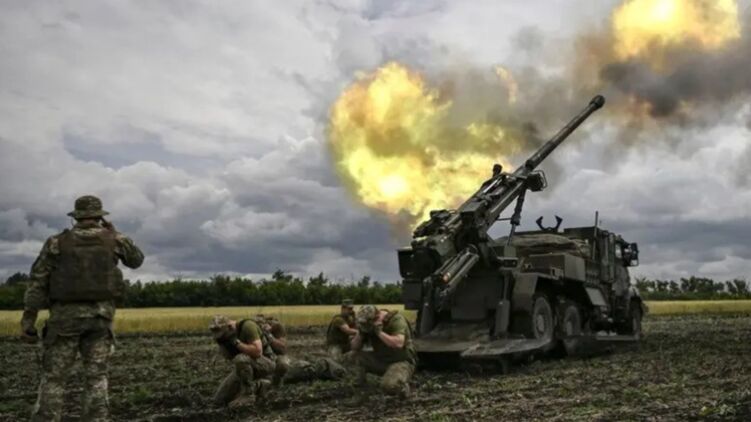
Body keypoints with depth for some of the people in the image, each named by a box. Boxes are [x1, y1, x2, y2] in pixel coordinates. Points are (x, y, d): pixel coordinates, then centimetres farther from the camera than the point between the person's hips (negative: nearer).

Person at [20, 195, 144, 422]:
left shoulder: (57, 242, 1)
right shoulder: (113, 239, 4)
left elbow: (38, 282, -3)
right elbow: (137, 260, 23)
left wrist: (28, 322, -1)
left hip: (65, 315, -1)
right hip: (100, 315, 1)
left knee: (53, 378, 5)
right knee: (96, 378, 5)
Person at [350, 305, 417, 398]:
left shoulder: (396, 319, -19)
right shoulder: (369, 324, -1)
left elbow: (398, 343, -33)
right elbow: (355, 347, 1)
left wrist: (379, 332, -30)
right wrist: (360, 333, -17)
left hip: (401, 362, -6)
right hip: (382, 361, 7)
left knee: (388, 385, -35)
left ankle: (402, 386, -3)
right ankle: (359, 386, 4)